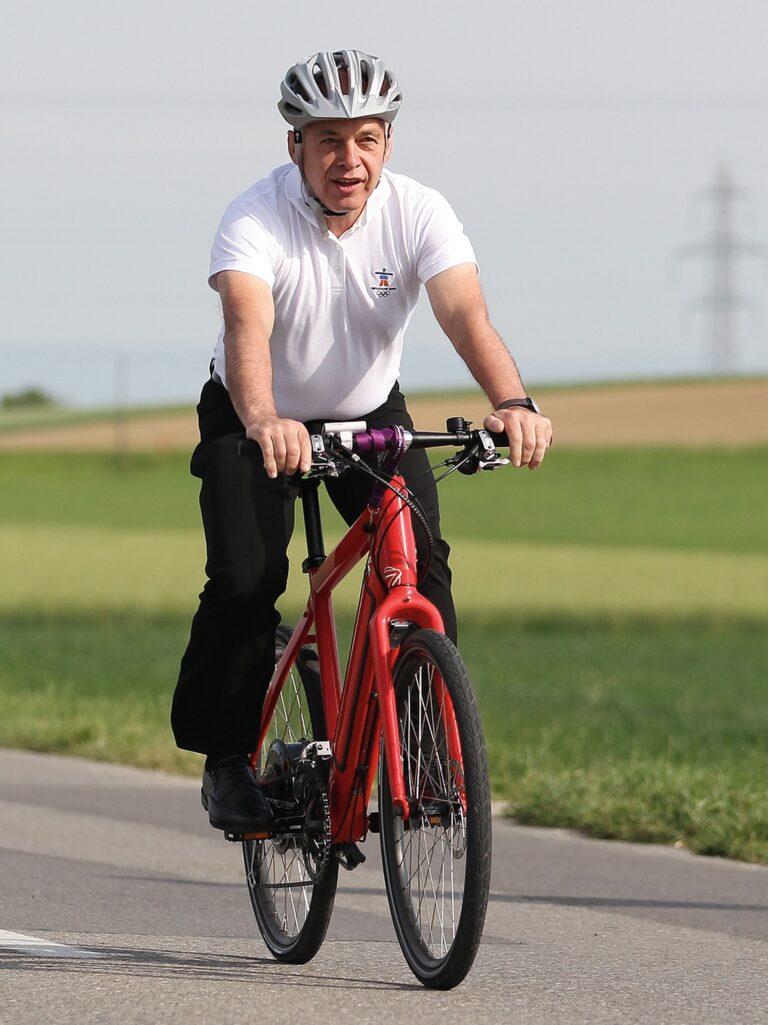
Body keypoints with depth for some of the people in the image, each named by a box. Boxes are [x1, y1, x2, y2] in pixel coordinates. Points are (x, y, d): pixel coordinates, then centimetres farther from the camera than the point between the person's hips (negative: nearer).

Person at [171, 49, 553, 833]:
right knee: (244, 582, -18)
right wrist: (263, 421, -65)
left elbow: (465, 313, -35)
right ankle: (226, 760, 1)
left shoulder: (418, 213, -21)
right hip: (259, 421, -2)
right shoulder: (256, 220, -28)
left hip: (370, 414, 2)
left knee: (420, 560, -19)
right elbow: (248, 326, -45)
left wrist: (512, 402, -55)